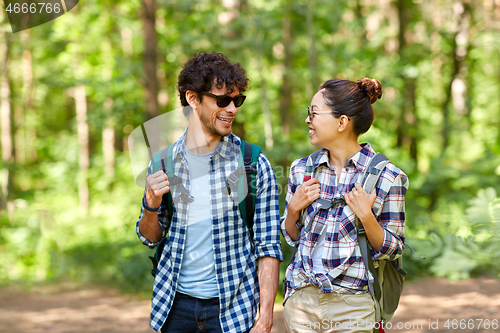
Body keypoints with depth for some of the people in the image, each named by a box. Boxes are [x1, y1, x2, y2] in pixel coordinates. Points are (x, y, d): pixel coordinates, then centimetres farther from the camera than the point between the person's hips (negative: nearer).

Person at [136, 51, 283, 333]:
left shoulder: (254, 165, -6)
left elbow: (268, 247, -5)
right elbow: (150, 237, 12)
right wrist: (152, 205, -10)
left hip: (232, 308, -2)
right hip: (176, 304, 2)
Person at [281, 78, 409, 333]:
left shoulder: (387, 177, -8)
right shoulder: (301, 169, 5)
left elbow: (393, 250, -4)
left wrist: (366, 216, -19)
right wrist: (293, 209, -4)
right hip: (301, 299, 4)